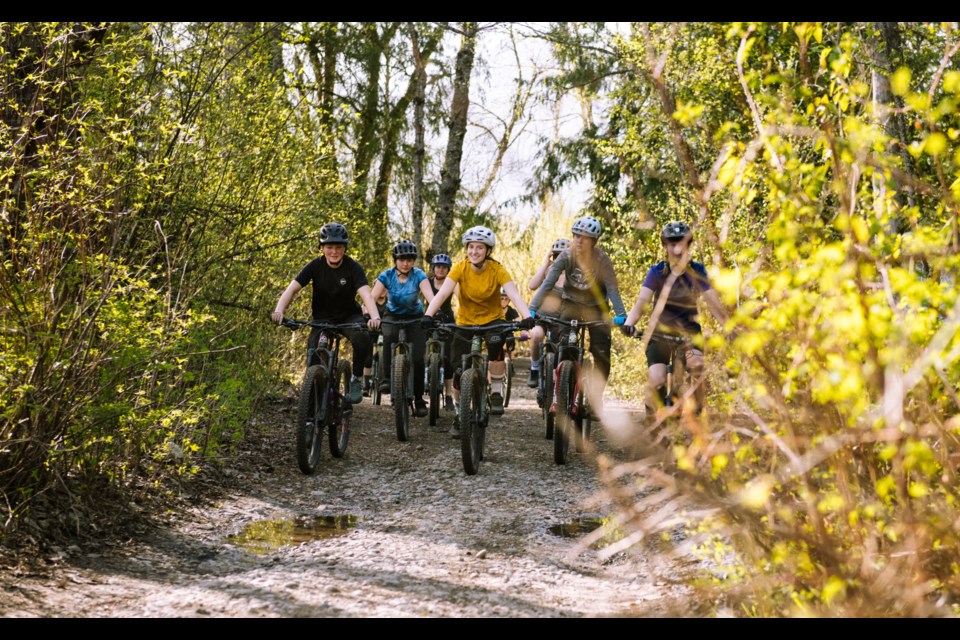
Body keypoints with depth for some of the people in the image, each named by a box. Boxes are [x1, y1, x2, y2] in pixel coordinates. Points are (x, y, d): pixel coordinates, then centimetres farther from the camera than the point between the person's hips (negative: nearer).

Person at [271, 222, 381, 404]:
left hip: (349, 316, -1)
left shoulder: (353, 267, -16)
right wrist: (279, 310, -40)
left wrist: (375, 317, -51)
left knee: (362, 338, -34)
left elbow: (366, 294, -30)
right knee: (313, 352, -26)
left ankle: (356, 379, -11)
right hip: (323, 318, 1)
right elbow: (292, 288, -20)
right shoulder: (315, 266, -12)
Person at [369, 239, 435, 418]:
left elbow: (430, 296, -33)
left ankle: (419, 399, 4)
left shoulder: (419, 275, -19)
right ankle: (386, 378, -28)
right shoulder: (387, 276, -16)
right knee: (389, 335, -36)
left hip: (414, 318, 0)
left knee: (418, 358, -13)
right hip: (393, 315, 0)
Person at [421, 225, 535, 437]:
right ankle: (460, 413, 17)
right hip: (465, 322, 2)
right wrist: (428, 315, -44)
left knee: (496, 342, -35)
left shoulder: (497, 270, -17)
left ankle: (496, 392, -18)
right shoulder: (460, 268, -16)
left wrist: (527, 317, -48)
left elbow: (514, 294, -30)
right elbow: (443, 293, -27)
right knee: (460, 371, -6)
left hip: (492, 320, -1)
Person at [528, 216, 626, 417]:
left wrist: (621, 315, -43)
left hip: (596, 307, 0)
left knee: (602, 355, -10)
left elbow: (612, 288, -28)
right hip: (571, 304, 0)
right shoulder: (566, 256, -19)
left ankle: (596, 399, 3)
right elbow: (548, 283, -25)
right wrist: (532, 309, -37)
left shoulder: (601, 259, -21)